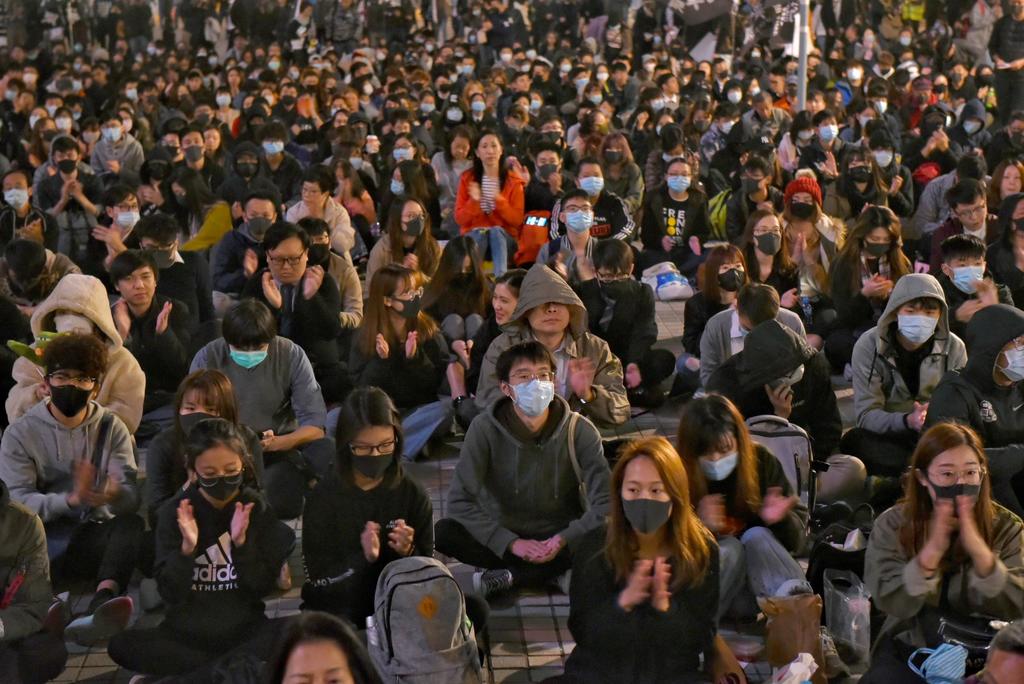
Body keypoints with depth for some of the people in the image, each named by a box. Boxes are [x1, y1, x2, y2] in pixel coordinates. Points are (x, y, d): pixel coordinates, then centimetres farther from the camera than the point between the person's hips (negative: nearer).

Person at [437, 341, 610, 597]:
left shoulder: (579, 430, -9)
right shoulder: (485, 429, -10)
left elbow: (606, 502, -16)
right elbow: (459, 501, -17)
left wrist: (563, 540, -28)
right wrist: (511, 543, -25)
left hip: (563, 537, 0)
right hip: (505, 536, 0)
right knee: (444, 532, -28)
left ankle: (509, 575, -20)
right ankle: (555, 574, -20)